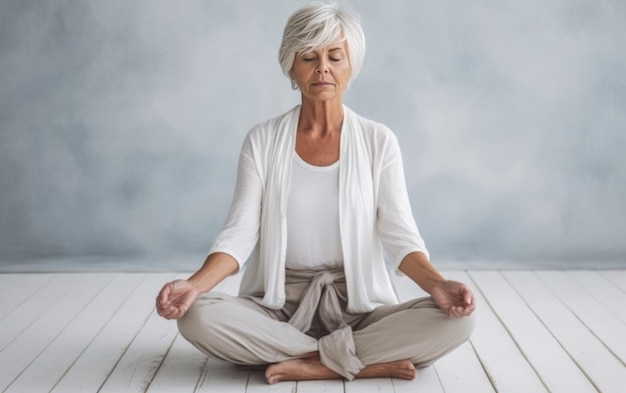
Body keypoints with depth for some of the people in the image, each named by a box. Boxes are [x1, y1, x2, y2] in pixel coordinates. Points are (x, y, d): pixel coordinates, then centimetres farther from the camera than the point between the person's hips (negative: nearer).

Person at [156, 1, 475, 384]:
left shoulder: (379, 141, 0)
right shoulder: (263, 141, 1)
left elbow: (399, 235, -7)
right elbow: (239, 233, -7)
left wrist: (437, 283, -28)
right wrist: (194, 285, -27)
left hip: (358, 306, 0)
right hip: (279, 306, 1)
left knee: (456, 319, -25)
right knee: (199, 316, -30)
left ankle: (311, 364, -19)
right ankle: (365, 361, -22)